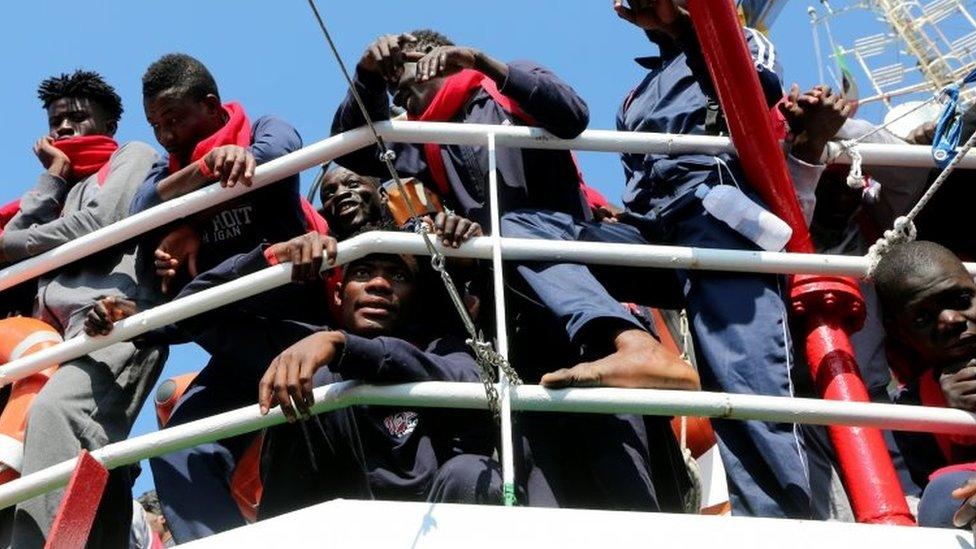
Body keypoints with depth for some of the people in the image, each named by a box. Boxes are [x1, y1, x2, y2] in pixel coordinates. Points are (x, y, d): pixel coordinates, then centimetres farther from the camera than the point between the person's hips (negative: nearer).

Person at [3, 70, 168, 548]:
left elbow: (100, 225, 0)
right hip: (68, 334, 7)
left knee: (52, 414, -33)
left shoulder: (134, 156, 20)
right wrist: (54, 175, 22)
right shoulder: (70, 188, 39)